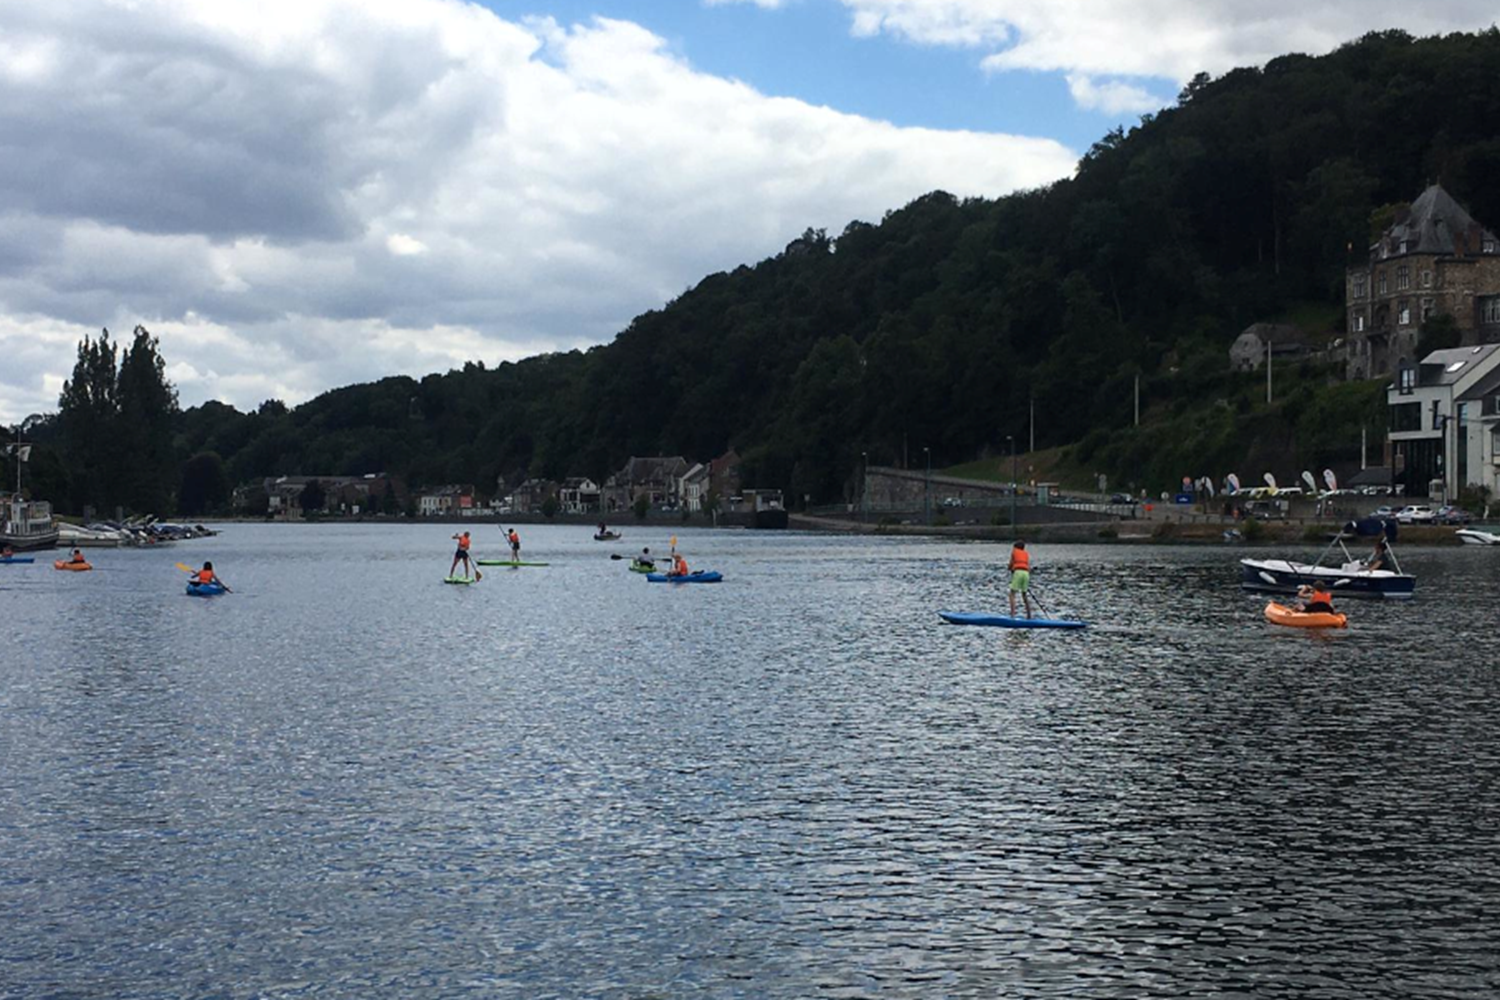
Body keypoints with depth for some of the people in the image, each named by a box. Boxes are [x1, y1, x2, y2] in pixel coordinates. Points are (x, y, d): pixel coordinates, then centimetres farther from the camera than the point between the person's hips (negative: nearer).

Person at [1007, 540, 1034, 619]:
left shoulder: (1014, 551, 17)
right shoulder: (1026, 554, 26)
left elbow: (1011, 564, 9)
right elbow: (1029, 566, 16)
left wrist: (1009, 568, 31)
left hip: (1017, 572, -4)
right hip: (1026, 573, 4)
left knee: (1012, 594, -4)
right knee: (1024, 595, 19)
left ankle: (1012, 614, -19)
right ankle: (1029, 615, 20)